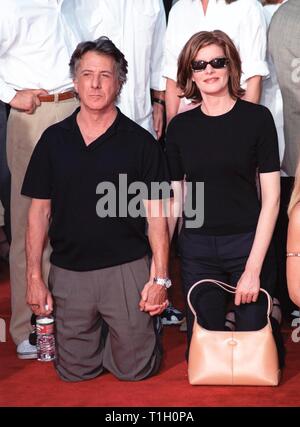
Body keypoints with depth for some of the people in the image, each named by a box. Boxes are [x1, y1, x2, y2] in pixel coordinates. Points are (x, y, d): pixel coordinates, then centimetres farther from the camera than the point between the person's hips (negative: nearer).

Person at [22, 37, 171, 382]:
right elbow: (40, 209, 6)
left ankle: (150, 325, 35)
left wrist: (160, 278, -9)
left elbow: (155, 212, -2)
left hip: (127, 269, -2)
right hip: (68, 272, 2)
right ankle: (99, 332, 39)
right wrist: (34, 277, 2)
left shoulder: (139, 142, -2)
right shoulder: (53, 139, 5)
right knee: (74, 370, 9)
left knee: (134, 368, 4)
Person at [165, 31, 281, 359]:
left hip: (248, 244, -2)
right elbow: (174, 198, 8)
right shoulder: (180, 126, 5)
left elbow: (271, 196, -6)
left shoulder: (257, 118, -4)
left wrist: (253, 267, -12)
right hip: (197, 249, 2)